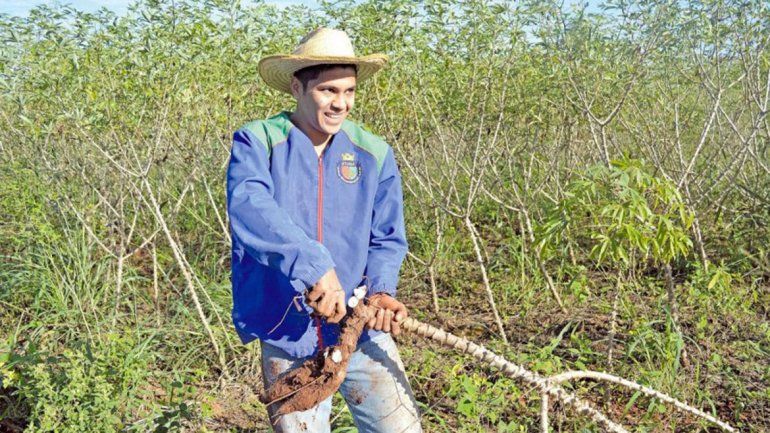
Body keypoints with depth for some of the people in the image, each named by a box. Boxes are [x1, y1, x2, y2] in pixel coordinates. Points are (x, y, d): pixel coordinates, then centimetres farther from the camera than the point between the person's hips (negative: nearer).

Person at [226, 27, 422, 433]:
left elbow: (387, 239, 5)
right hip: (285, 337, -1)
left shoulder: (373, 153, 2)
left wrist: (380, 289, -15)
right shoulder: (257, 142, -6)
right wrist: (314, 266, -37)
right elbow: (248, 207, -26)